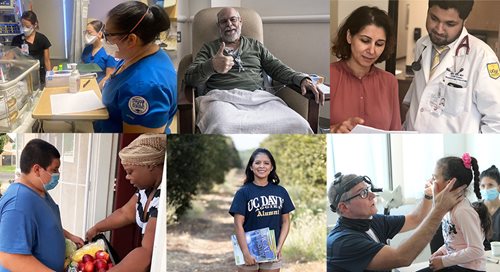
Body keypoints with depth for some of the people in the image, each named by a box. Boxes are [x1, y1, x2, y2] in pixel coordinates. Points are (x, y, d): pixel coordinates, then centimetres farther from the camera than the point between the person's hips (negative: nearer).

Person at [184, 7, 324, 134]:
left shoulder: (255, 45, 29)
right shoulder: (208, 48, 21)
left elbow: (278, 68, 22)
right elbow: (190, 77, 7)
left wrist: (302, 79, 0)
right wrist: (211, 66, -17)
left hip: (259, 97, 3)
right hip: (221, 97, -3)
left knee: (299, 126, -28)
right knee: (220, 128, -44)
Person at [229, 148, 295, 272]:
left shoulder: (281, 192, 5)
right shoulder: (243, 192, -5)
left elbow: (285, 222, 9)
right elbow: (238, 224, -8)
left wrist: (279, 247, -3)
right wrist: (246, 253, -15)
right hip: (250, 252, -3)